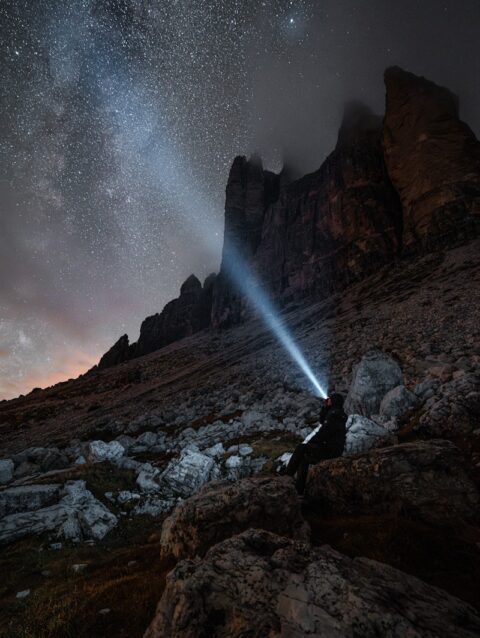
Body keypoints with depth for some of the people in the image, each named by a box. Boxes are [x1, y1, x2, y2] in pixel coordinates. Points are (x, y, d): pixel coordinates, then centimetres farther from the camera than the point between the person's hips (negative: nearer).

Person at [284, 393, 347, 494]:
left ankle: (287, 475, -2)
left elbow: (323, 432, -21)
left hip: (330, 450, -9)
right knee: (304, 458, 8)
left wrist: (310, 442, -8)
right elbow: (322, 421, 21)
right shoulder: (336, 412, 12)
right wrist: (325, 407, 8)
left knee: (300, 448, -10)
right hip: (331, 447, 9)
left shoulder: (334, 414, -18)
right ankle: (299, 488, 9)